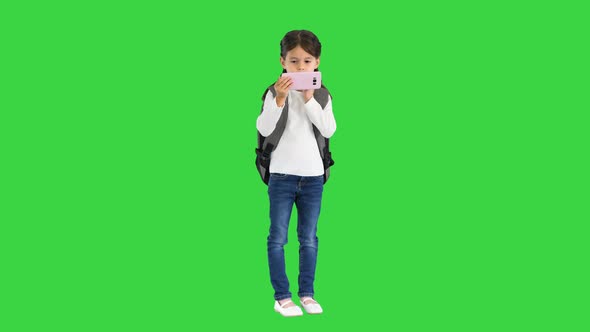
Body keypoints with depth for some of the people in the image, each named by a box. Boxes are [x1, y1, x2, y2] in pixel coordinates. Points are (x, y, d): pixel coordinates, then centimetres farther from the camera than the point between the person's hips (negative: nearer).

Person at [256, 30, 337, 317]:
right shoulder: (275, 93, -5)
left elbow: (329, 130, -12)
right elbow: (264, 129, -16)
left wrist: (309, 100, -17)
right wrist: (279, 100, -27)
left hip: (313, 176, 2)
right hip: (282, 175, -2)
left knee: (309, 239, 10)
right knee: (278, 238, 1)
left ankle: (306, 293, 20)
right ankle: (281, 296, 9)